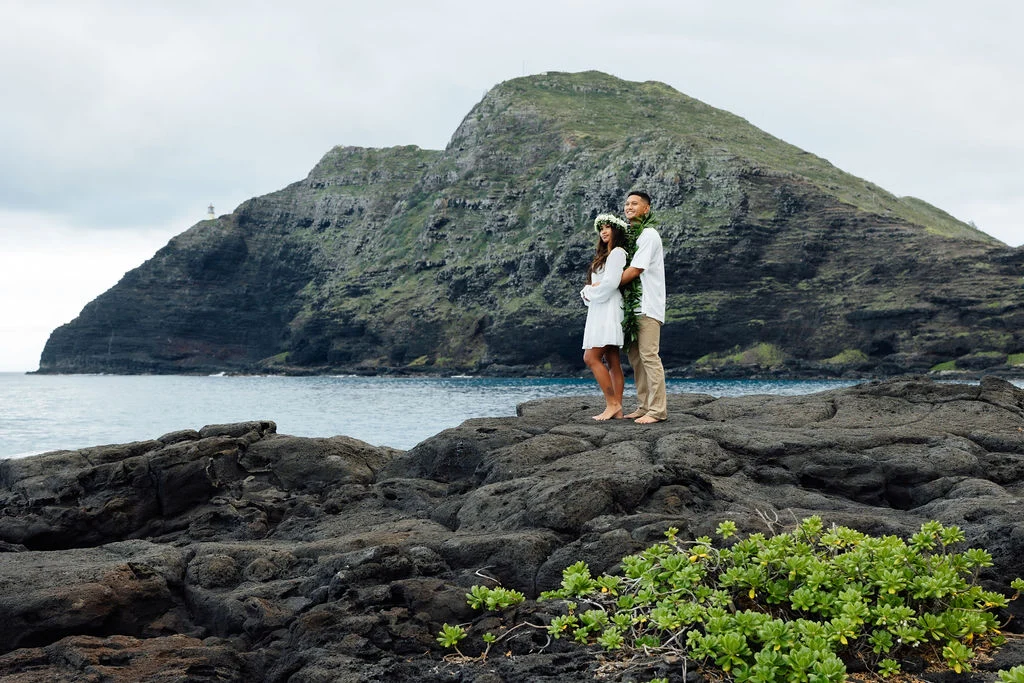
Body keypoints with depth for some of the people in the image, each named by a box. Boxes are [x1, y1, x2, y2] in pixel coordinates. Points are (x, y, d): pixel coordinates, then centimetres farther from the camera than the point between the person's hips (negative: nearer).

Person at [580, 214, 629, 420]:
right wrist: (588, 291, 0)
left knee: (591, 357, -15)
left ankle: (612, 404, -14)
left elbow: (609, 283, -17)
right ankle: (617, 409, 0)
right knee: (612, 361, 4)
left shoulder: (617, 253, -7)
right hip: (599, 311, 10)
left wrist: (589, 292, -2)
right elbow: (595, 284, 21)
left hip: (608, 310, -10)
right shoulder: (604, 255, 24)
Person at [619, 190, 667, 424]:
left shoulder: (649, 235, -9)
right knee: (635, 356, 9)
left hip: (647, 306, -9)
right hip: (632, 305, 9)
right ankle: (644, 406, 14)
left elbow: (635, 270, -16)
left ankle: (658, 410, -11)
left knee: (649, 356, -11)